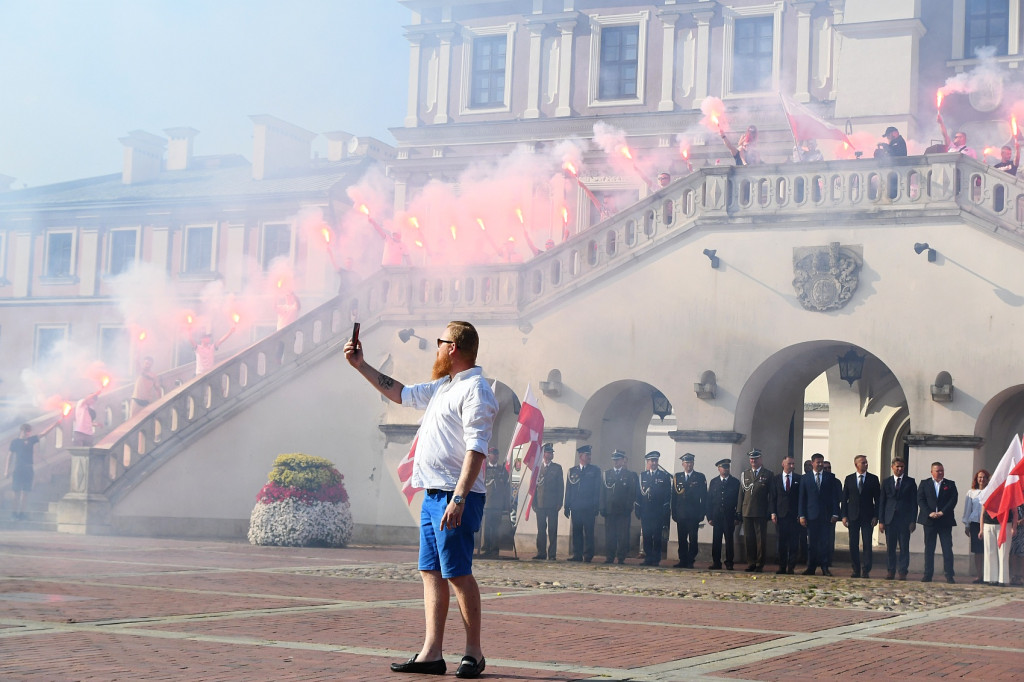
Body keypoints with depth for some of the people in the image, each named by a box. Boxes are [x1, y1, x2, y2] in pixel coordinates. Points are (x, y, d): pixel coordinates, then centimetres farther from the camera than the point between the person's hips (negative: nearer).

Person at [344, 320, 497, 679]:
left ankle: (474, 652, 0)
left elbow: (476, 448, -20)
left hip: (455, 496, -10)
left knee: (457, 572, -8)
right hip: (433, 494, 10)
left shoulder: (475, 390, -11)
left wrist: (458, 498, -28)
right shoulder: (442, 387, 20)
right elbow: (401, 393, 34)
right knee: (431, 572, 7)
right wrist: (361, 366, 32)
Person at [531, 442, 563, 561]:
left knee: (552, 530, -3)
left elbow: (561, 486, 5)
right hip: (540, 504, 2)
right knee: (541, 529, 3)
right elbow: (534, 485, 11)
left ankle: (552, 554, -1)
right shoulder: (537, 467, 11)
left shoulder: (557, 468, 7)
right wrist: (534, 503, 4)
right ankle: (541, 553, 9)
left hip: (552, 504, -2)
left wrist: (559, 503, -2)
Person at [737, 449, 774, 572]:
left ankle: (760, 565, 4)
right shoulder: (744, 474, 15)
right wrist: (739, 510, 7)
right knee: (749, 539, 5)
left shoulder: (768, 474, 3)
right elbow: (741, 493, 13)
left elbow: (771, 494, 0)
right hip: (747, 512, 3)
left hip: (761, 512, -3)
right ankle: (751, 564, 11)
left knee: (761, 538, -2)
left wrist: (770, 511, -6)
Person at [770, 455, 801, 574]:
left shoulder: (799, 479, 6)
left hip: (795, 515, -1)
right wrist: (773, 513, -2)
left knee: (794, 543, -3)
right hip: (781, 515, 1)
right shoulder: (776, 479, 10)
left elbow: (802, 497, 4)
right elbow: (772, 498, 9)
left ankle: (791, 567, 2)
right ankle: (782, 567, 9)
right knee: (782, 543, 4)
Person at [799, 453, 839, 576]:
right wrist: (801, 515, -1)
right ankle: (811, 568, 8)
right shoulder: (806, 478, 8)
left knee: (825, 542, -2)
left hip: (826, 515, 0)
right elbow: (801, 498, 6)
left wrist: (835, 514, -4)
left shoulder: (830, 477, 7)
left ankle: (824, 567, 3)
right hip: (811, 515, 0)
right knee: (812, 543, 2)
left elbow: (835, 496, 5)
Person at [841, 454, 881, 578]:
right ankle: (856, 570, 10)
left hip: (867, 517, -1)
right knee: (853, 545, 3)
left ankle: (866, 570, -4)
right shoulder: (849, 479, 7)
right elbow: (844, 498, 8)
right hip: (853, 516, 1)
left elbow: (877, 499, 4)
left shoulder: (873, 479, 4)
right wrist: (844, 515, -1)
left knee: (867, 544, -7)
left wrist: (876, 516, -5)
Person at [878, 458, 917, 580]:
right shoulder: (886, 482, 10)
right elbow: (881, 502, 9)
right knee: (890, 547, 4)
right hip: (890, 519, 2)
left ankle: (903, 572, 4)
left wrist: (913, 521, -5)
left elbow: (914, 502, 3)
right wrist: (881, 520, 1)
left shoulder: (910, 482, 5)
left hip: (905, 519, -2)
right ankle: (890, 571, 11)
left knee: (904, 547, -1)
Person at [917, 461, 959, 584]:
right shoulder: (924, 484, 8)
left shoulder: (950, 485, 8)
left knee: (947, 548, -3)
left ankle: (949, 575, -2)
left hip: (945, 521, -1)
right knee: (929, 549, 4)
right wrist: (929, 513, -13)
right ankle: (928, 575, 8)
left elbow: (953, 500, -2)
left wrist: (942, 512, -13)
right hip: (929, 520, 1)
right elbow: (920, 500, 0)